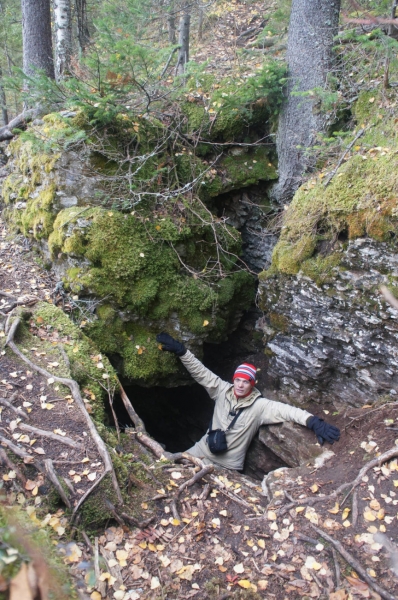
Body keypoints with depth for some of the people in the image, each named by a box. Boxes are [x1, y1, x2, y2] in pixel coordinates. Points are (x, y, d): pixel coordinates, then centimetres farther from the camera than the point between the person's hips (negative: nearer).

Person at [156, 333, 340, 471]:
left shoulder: (260, 405, -18)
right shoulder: (223, 390, -8)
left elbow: (288, 411, -29)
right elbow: (200, 372, -9)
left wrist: (314, 422, -45)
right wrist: (180, 350, -16)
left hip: (228, 465, -3)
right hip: (202, 451, 3)